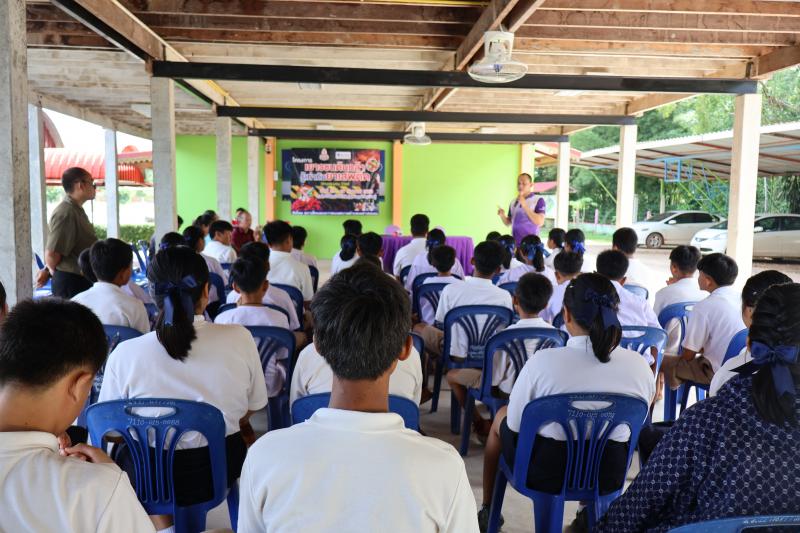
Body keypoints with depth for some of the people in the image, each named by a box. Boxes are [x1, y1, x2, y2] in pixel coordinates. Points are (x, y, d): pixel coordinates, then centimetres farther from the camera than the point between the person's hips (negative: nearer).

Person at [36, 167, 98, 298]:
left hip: (81, 280, 10)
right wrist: (52, 271, -3)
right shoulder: (66, 213, -19)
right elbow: (52, 253, -22)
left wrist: (48, 270, 13)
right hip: (71, 282, -10)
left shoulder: (77, 210, 14)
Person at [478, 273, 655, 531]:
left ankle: (487, 509, 43)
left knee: (500, 417, 27)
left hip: (543, 474, -3)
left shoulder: (542, 362, -24)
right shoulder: (640, 366, -14)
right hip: (610, 475, 3)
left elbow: (515, 426, -11)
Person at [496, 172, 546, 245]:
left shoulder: (538, 200, -5)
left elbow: (540, 222, -16)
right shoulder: (514, 202, 13)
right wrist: (502, 215, -3)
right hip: (514, 243, 5)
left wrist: (525, 205, -20)